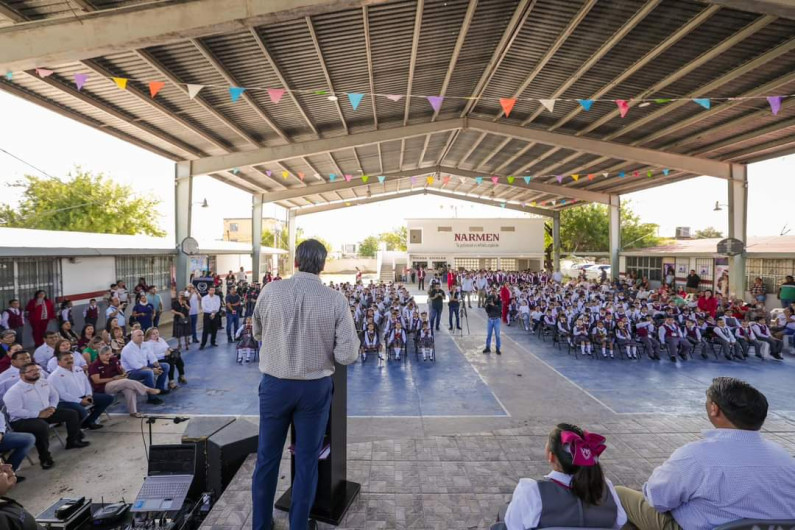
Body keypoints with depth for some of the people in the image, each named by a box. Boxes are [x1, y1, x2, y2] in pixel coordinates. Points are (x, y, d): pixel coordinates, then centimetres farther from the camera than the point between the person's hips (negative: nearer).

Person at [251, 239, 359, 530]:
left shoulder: (271, 290, -11)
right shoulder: (336, 300, -15)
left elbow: (257, 333, 7)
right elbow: (347, 355, -14)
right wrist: (339, 340, 6)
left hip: (274, 384, 2)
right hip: (315, 387, -1)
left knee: (267, 456, 20)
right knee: (307, 460, 16)